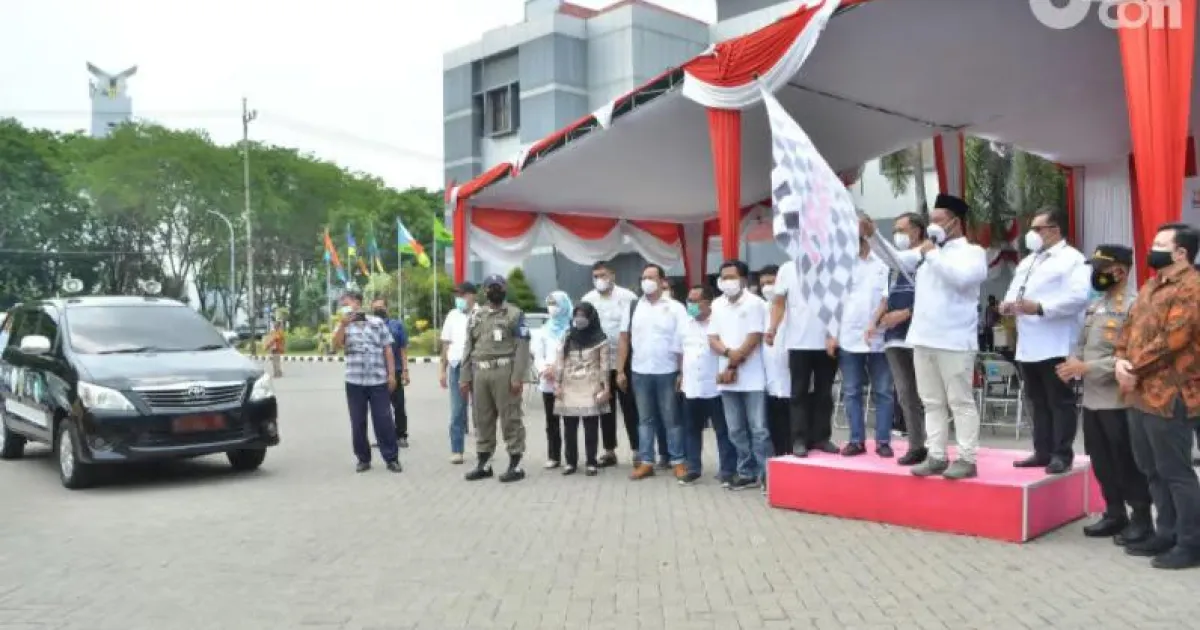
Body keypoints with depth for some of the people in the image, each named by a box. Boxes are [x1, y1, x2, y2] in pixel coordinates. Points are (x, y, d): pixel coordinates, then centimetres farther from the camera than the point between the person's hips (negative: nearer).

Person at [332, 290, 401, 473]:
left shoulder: (377, 322, 5)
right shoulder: (344, 325, 10)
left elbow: (388, 350, 5)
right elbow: (336, 345, -8)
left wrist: (391, 374, -1)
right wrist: (343, 324, -15)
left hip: (378, 381, -2)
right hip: (354, 382, 2)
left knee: (384, 421, -1)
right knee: (358, 423, 6)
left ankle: (392, 458, 7)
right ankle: (363, 459, 17)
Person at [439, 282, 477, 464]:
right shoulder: (452, 316, 9)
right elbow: (446, 344, 13)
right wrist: (442, 369, 11)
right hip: (456, 366, 3)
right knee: (457, 412, 5)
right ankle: (456, 450, 10)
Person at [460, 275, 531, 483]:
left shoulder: (515, 314, 1)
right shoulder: (476, 317, 18)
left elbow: (522, 348, -8)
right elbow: (468, 349, 17)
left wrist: (517, 377, -17)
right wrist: (464, 377, 9)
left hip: (504, 371, -6)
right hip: (480, 372, 6)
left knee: (510, 418, -4)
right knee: (482, 419, 10)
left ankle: (515, 465, 1)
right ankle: (484, 463, 19)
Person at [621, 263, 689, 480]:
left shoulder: (675, 308, -3)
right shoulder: (633, 307, 6)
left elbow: (684, 342, -5)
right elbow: (624, 340, 7)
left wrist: (683, 373, -9)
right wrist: (620, 370, 2)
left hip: (667, 372, -3)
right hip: (639, 372, 3)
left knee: (671, 419, 6)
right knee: (645, 419, 10)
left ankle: (678, 461, 14)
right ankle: (646, 462, 16)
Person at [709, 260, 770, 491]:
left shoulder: (754, 303, -6)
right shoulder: (717, 305, 11)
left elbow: (754, 339, -12)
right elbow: (712, 338, 6)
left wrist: (733, 365, -10)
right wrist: (728, 353, -13)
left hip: (752, 377, -5)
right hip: (727, 377, 6)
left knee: (758, 429, -4)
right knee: (736, 431, 10)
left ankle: (766, 474, 2)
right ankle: (747, 473, 19)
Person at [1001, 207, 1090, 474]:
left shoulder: (1072, 259, -5)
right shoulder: (1027, 262, 22)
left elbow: (1078, 297, -18)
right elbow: (1015, 292, 21)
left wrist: (1039, 307, -24)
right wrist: (1008, 304, -3)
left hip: (1055, 347, -8)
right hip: (1027, 346, 8)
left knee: (1060, 402, -1)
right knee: (1038, 403, 12)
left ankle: (1062, 455, 4)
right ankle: (1043, 452, 19)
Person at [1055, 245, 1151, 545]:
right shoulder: (1094, 306, 14)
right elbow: (1082, 343, 20)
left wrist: (1087, 367, -20)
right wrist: (1072, 364, -1)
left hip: (1119, 400, -8)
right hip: (1091, 398, 8)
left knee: (1128, 462, 2)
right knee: (1101, 461, 14)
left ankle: (1141, 518, 15)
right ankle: (1115, 514, 27)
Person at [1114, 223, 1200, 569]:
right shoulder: (1151, 285, 18)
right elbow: (1130, 325, 15)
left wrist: (1135, 369, -13)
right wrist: (1121, 360, -3)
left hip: (1169, 396, -9)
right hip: (1141, 393, 9)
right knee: (1152, 469, 15)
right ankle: (1167, 534, 26)